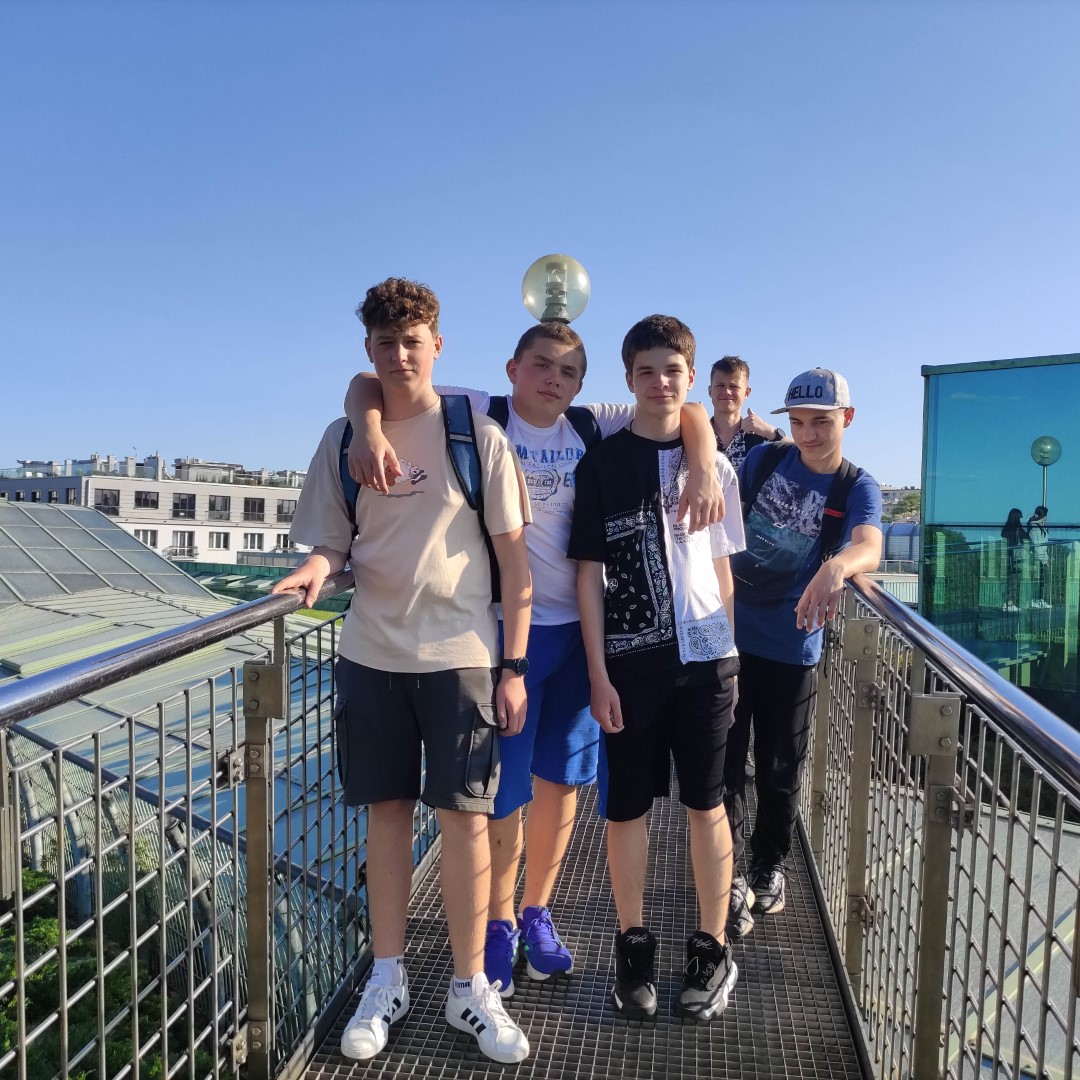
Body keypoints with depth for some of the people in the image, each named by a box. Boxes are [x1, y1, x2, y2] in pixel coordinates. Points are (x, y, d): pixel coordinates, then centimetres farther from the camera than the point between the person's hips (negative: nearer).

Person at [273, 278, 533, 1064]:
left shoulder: (479, 437, -2)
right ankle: (387, 979, 28)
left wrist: (513, 664, -6)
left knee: (465, 815, 2)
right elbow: (332, 543, 10)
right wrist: (314, 571, -15)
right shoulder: (342, 439, 5)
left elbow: (513, 555, -2)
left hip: (461, 654, -2)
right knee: (387, 810, 11)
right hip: (371, 653, 3)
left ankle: (470, 986, 20)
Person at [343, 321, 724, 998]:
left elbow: (687, 411, 3)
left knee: (561, 777, 14)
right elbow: (369, 384, -6)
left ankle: (537, 912, 36)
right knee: (504, 787, 4)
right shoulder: (480, 416, -4)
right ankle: (499, 924, 29)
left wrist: (704, 471, -16)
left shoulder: (593, 429, 3)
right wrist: (368, 429, -28)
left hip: (577, 628, 4)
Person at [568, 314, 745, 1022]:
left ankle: (713, 951, 26)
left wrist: (729, 653, 10)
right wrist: (598, 672, -6)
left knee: (708, 804, 9)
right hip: (630, 661, -1)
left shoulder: (713, 464, 8)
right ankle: (634, 947, 27)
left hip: (707, 657, 2)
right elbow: (588, 571, -2)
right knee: (628, 806, 7)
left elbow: (722, 566, 13)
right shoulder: (603, 464, 1)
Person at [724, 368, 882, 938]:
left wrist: (836, 566, -50)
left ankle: (768, 865, 37)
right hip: (729, 633, 1)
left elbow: (869, 547, -27)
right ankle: (728, 875, 18)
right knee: (723, 760, 2)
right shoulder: (765, 458, 0)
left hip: (793, 646, 0)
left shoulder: (859, 489, -6)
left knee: (780, 769, 13)